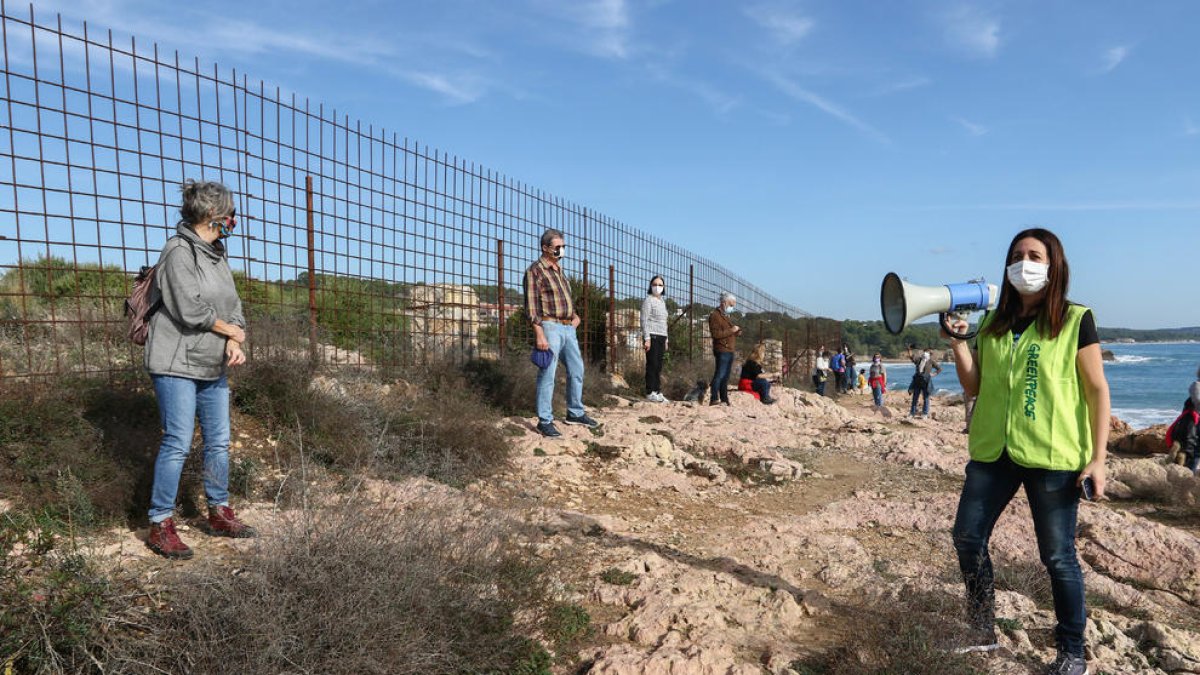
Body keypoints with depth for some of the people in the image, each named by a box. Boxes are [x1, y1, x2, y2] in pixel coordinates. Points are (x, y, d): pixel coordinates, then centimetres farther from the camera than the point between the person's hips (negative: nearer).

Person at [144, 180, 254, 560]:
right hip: (177, 365, -8)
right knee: (177, 443, -6)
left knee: (219, 441, 11)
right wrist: (230, 330, -5)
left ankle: (219, 514, 24)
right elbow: (190, 310, -20)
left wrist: (234, 343, -7)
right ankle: (160, 525, 6)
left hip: (213, 366, 8)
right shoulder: (179, 252, -13)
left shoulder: (217, 255, 13)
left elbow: (232, 307, 11)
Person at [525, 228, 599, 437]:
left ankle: (575, 413, 26)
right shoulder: (535, 271, -8)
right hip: (549, 327, -9)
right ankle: (545, 421, -1)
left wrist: (575, 315, 12)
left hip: (568, 328, 9)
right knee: (547, 375, -6)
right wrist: (539, 334, -20)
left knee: (576, 370, 13)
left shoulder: (559, 270, 18)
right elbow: (531, 305, -14)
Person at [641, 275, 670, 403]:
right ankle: (650, 393, -5)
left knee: (659, 366, 7)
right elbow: (644, 320, -10)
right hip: (652, 336, -7)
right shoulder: (648, 300, -3)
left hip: (661, 337, 7)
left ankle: (658, 391, 10)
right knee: (652, 364, -8)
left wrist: (666, 339, 19)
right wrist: (647, 338, -17)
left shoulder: (662, 302, 20)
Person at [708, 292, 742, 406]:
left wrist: (736, 332, 13)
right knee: (719, 375, -14)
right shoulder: (715, 315, -7)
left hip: (729, 351, 10)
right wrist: (731, 330, -16)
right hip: (722, 350, -10)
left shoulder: (725, 316, 24)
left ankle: (724, 399, 13)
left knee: (725, 377, 10)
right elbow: (716, 334, -17)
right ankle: (714, 399, -17)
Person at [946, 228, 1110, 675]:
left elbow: (1097, 390, -4)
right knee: (968, 538, 7)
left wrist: (1097, 458, -9)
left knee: (1057, 556, 4)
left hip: (1053, 457, -5)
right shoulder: (993, 325, 10)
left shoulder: (1076, 320, -3)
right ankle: (983, 633, 25)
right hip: (993, 452, 5)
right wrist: (958, 345, -4)